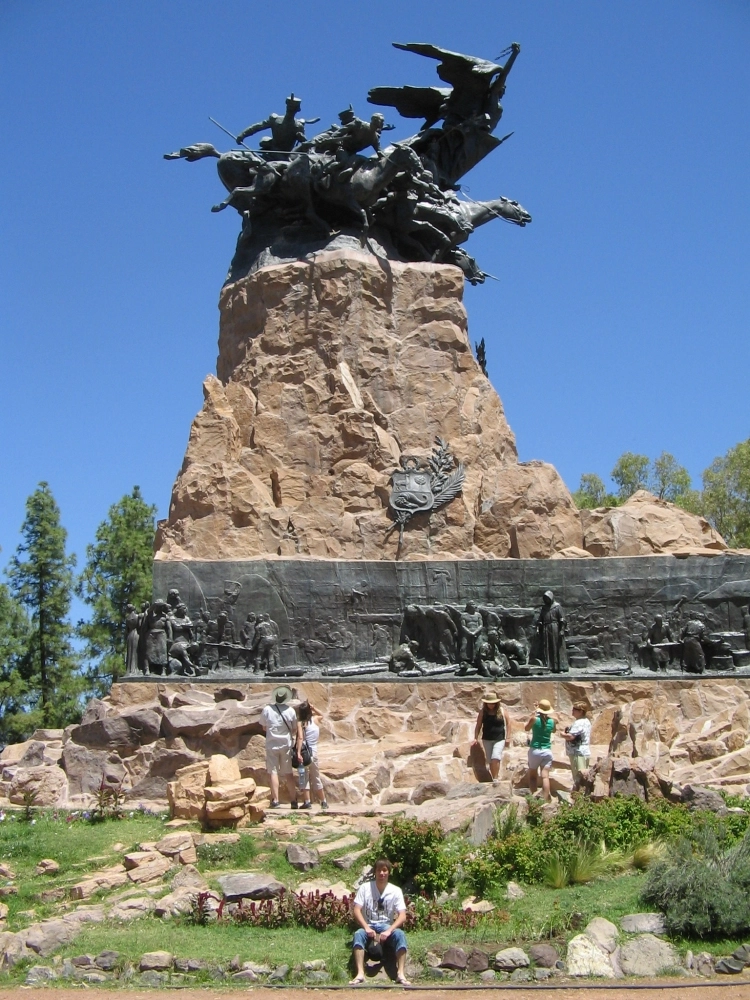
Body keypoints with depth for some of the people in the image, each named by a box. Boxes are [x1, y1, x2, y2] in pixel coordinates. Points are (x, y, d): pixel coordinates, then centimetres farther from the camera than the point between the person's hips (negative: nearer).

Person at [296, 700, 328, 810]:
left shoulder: (301, 723, -9)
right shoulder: (315, 720, 2)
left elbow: (300, 738, -22)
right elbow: (320, 714, 27)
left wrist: (298, 752, -28)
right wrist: (313, 708, 13)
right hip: (314, 752, 4)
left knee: (304, 778, 3)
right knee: (316, 778, 15)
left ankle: (307, 802, -2)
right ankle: (324, 802, 18)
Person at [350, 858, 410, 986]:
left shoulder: (396, 891, -3)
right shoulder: (365, 887, -3)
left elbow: (402, 916, -9)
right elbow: (357, 911, -8)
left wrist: (389, 930, -26)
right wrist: (366, 928, -25)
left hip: (386, 926, 0)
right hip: (368, 925, 0)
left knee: (400, 934, -33)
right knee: (358, 934, -35)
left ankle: (401, 974, -35)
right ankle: (360, 974, -40)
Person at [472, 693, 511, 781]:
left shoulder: (502, 710, -1)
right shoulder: (483, 712, 2)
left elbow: (508, 723, 4)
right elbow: (478, 726, 5)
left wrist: (507, 737, -1)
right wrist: (476, 738, -1)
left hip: (499, 739, -3)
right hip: (487, 740, 3)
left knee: (495, 758, -19)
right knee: (490, 760, 7)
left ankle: (495, 779, -13)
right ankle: (495, 777, 18)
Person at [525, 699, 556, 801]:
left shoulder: (535, 719, -8)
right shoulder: (552, 721, 0)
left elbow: (526, 728, 8)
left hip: (535, 750, -2)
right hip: (547, 751, 2)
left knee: (532, 776, 10)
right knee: (545, 776, -2)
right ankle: (546, 800, -7)